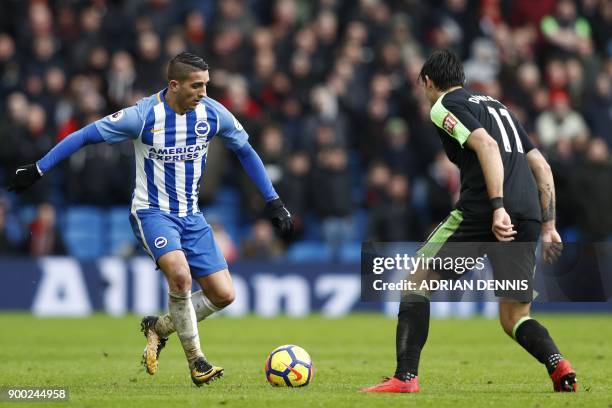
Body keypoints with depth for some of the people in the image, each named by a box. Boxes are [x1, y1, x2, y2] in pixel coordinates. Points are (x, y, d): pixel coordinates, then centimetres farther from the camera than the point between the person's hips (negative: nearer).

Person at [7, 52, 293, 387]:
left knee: (223, 295, -4)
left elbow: (245, 151, 11)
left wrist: (273, 202, 11)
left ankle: (159, 327, 20)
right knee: (180, 273, -32)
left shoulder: (213, 114, -6)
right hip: (152, 211, -5)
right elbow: (85, 136, -8)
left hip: (190, 215, 5)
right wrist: (37, 170, -7)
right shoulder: (143, 116, -17)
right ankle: (195, 360, -14)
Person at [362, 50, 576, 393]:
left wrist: (498, 207, -20)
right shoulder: (497, 106, 30)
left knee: (417, 279, 9)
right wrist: (548, 227, 23)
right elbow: (542, 166, 24)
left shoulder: (445, 106, 7)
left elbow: (486, 145, -12)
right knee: (514, 318, 13)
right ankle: (559, 365, -15)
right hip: (528, 216, 6)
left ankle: (406, 377, 0)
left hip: (481, 210, -6)